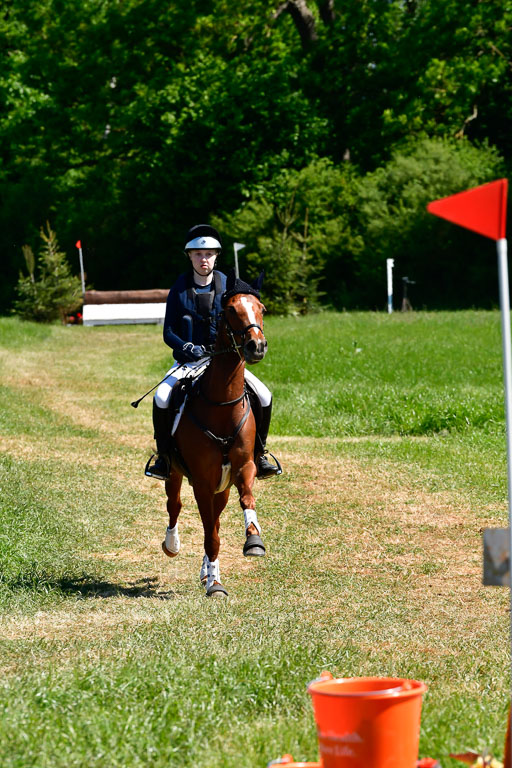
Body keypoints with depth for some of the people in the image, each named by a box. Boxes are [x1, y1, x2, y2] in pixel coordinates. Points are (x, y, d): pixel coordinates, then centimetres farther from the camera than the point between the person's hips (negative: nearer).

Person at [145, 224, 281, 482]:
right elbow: (168, 333, 0)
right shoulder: (180, 289, 0)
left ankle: (258, 454, 2)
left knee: (264, 396, -17)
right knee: (161, 398, -28)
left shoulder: (228, 286, 3)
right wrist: (187, 347, -20)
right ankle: (164, 456, -7)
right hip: (188, 361, -1)